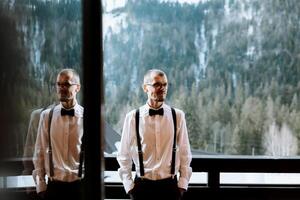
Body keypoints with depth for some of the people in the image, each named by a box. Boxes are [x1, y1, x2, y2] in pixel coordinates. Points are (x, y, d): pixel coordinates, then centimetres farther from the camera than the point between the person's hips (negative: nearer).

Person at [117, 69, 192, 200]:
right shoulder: (133, 117, -5)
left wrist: (182, 184, 1)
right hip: (142, 185, -1)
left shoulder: (178, 116, -2)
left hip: (170, 185, 1)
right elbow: (124, 155, 2)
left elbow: (185, 153, 4)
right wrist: (129, 186, 0)